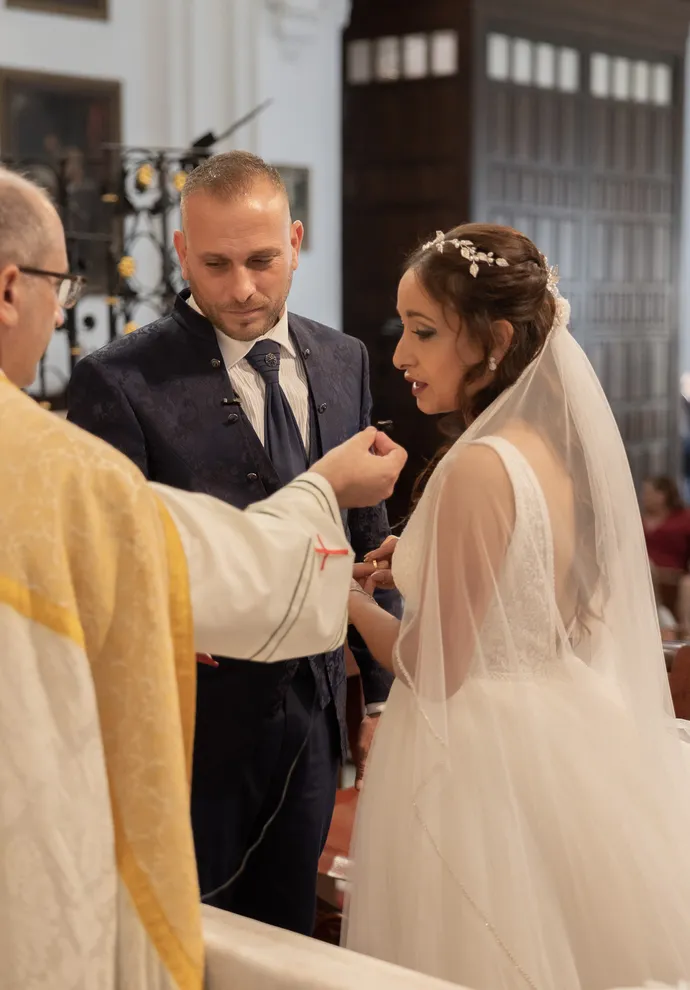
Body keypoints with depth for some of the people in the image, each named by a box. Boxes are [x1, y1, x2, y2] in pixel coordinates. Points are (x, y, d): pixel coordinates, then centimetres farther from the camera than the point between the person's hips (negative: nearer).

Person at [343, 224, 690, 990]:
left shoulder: (478, 467, -22)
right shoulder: (561, 446, 3)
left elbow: (434, 671, -18)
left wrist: (344, 590, -4)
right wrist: (420, 564, 11)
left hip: (482, 762, -8)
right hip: (570, 741, 9)